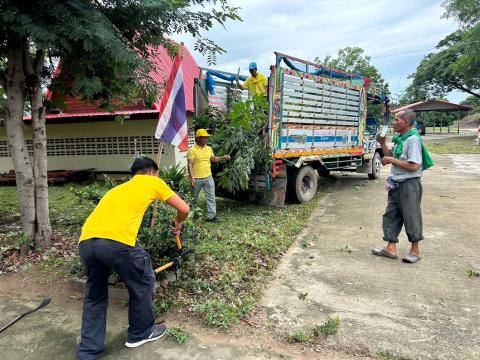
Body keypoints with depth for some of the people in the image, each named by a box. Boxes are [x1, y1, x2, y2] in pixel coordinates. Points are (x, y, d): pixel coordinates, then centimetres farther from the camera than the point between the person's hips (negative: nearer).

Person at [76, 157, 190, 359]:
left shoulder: (119, 188, 35)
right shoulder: (153, 182, 18)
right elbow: (184, 209, 18)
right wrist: (177, 224, 41)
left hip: (86, 241, 7)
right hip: (117, 241, -6)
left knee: (94, 296, 25)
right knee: (143, 283, 19)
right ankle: (141, 333, 37)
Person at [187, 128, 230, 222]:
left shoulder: (209, 149, 8)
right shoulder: (192, 150, -10)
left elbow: (213, 159, 23)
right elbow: (190, 165, -14)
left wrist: (223, 158, 5)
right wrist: (192, 178, -21)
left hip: (208, 177, 4)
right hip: (197, 179, -4)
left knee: (211, 197, 0)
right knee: (194, 198, 11)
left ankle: (211, 215, 5)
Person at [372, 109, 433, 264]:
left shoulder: (413, 139, -17)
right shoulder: (399, 138, 11)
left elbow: (413, 166, -23)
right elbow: (391, 156, 19)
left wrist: (391, 160, -17)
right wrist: (383, 144, 6)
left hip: (409, 184, -9)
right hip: (396, 184, 9)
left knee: (411, 216, 3)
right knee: (391, 215, 11)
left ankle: (415, 250, 19)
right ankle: (391, 248, 19)